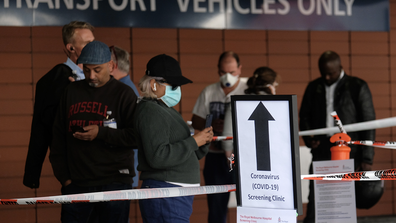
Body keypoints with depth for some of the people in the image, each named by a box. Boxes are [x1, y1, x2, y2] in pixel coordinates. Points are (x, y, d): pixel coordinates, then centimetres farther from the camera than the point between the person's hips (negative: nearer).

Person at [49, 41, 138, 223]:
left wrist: (101, 133, -15)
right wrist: (63, 176, 7)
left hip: (114, 182, -3)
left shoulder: (124, 94, 0)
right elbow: (58, 137, 14)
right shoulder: (72, 92, 12)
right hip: (76, 184, 4)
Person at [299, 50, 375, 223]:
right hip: (321, 152, 3)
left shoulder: (358, 87, 0)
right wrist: (308, 138, -2)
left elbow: (369, 123, 0)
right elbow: (304, 116, 20)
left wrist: (367, 158, -6)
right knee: (315, 200, -6)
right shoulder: (314, 88, 11)